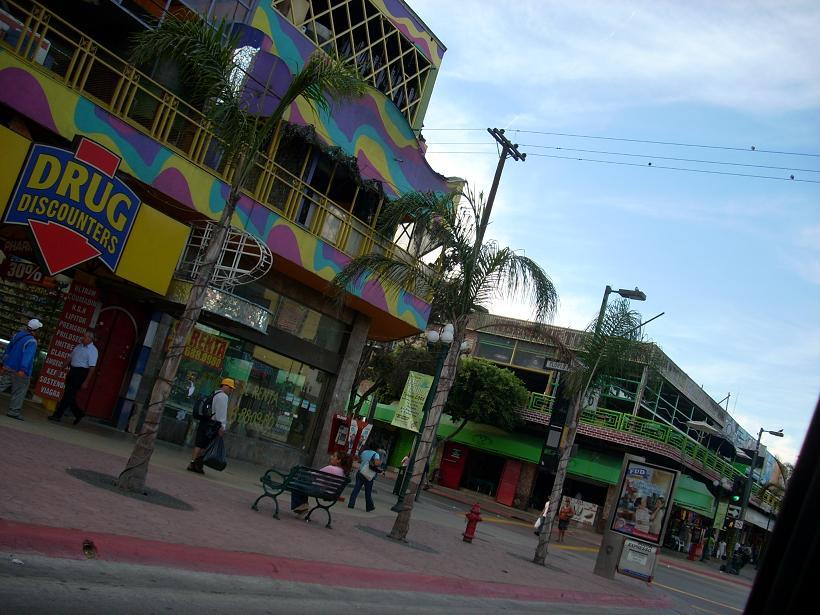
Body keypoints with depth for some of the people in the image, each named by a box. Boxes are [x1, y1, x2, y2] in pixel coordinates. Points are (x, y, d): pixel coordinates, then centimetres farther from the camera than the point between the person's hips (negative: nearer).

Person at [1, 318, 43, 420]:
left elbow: (7, 350, 18)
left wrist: (4, 362, 26)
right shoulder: (32, 341, -16)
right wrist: (23, 369, -33)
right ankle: (14, 411, 6)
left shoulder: (17, 335, 9)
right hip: (20, 372, -7)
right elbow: (28, 356, -27)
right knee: (19, 392, 3)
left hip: (8, 367, 7)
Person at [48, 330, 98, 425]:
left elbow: (92, 367, -16)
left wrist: (86, 381, -20)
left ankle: (57, 415, 1)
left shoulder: (93, 351, -12)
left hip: (81, 373, -8)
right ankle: (79, 413, 26)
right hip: (72, 371, 8)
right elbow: (70, 357, 20)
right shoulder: (79, 346, 11)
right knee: (69, 395, 11)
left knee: (68, 395, -6)